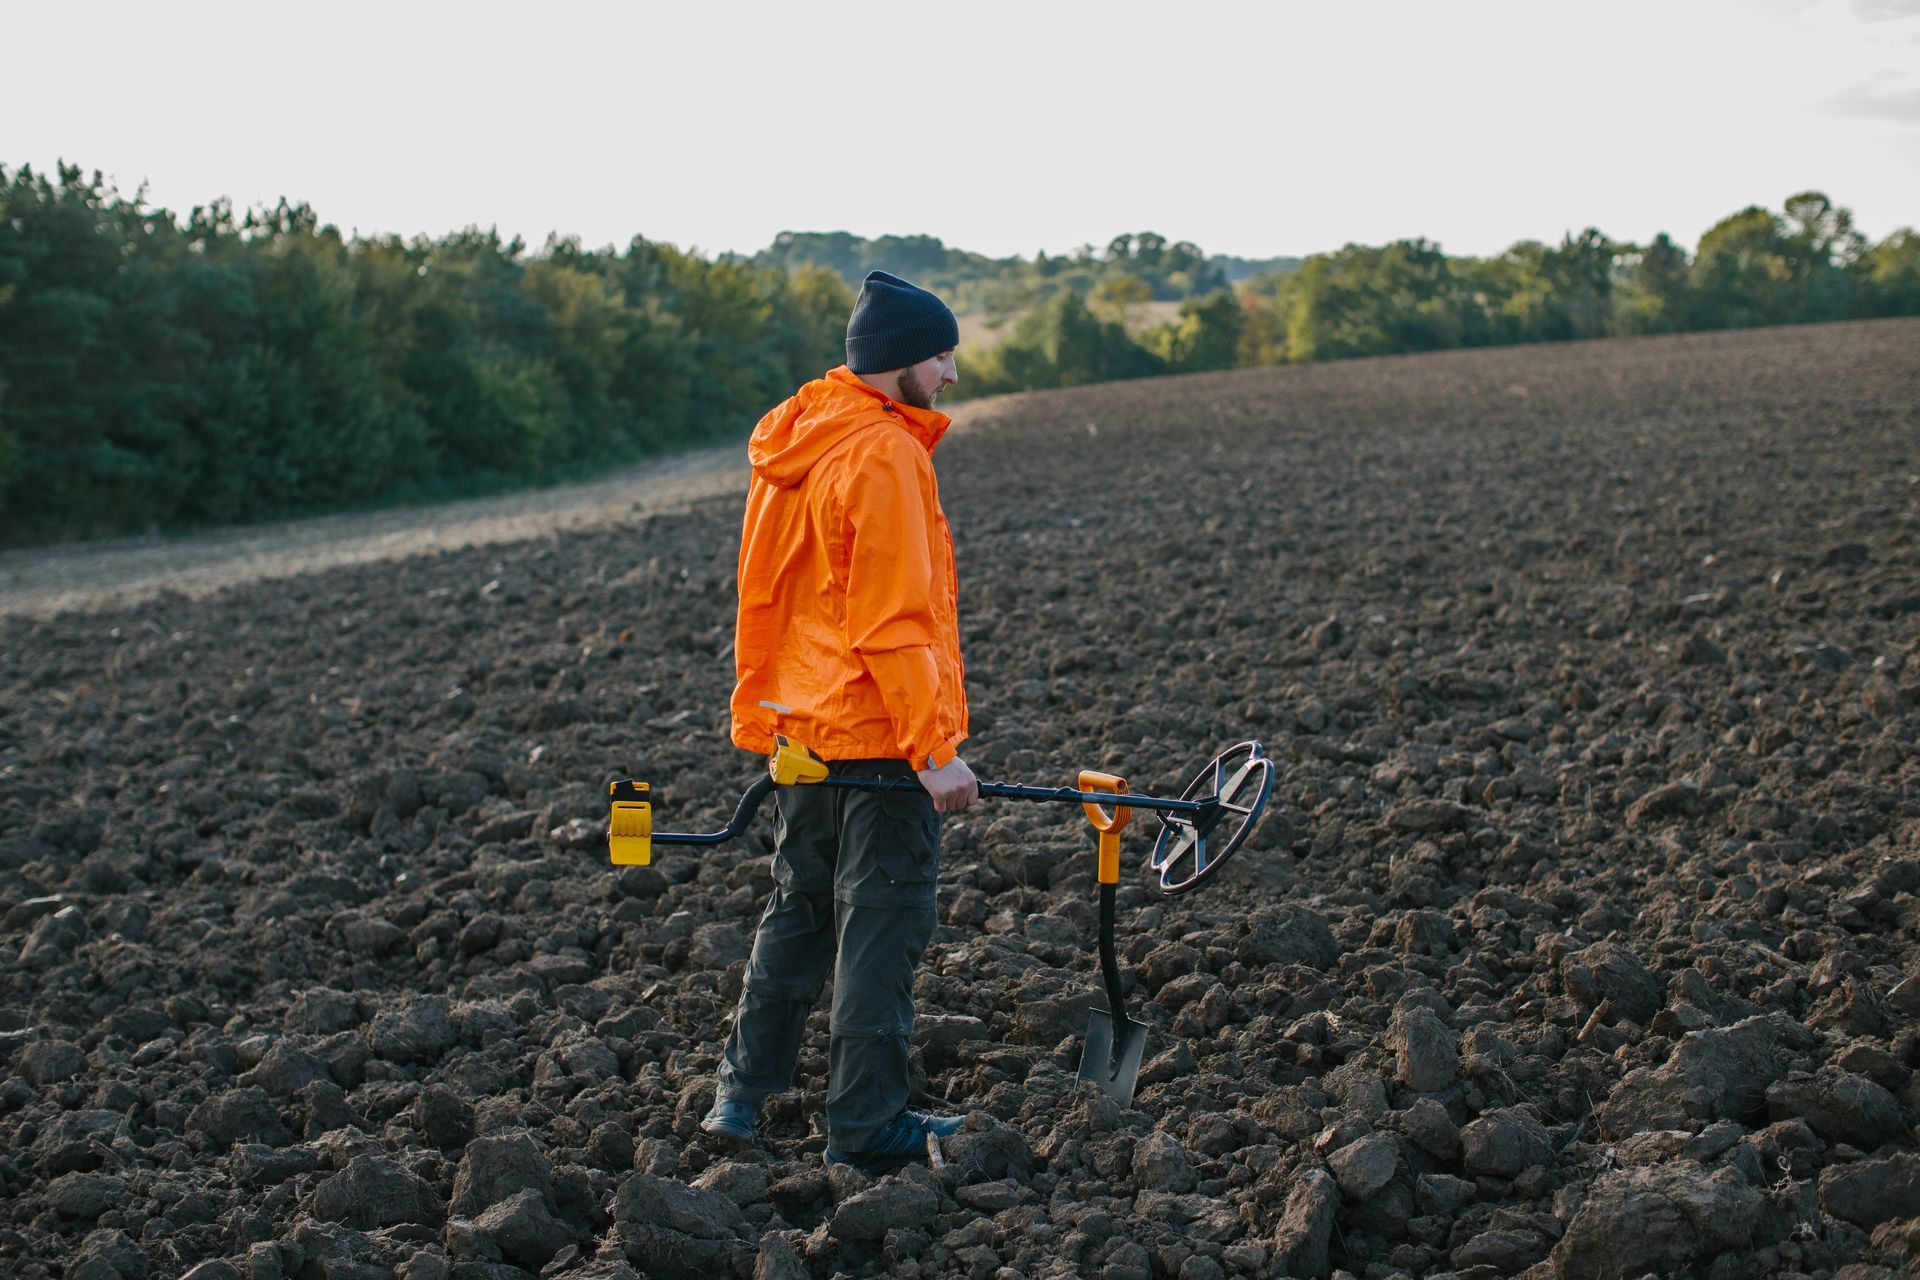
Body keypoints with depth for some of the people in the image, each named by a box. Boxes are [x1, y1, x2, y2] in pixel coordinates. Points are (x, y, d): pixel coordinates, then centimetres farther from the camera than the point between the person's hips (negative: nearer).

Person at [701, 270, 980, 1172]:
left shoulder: (790, 445, 10)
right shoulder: (881, 455, -18)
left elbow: (761, 595, 16)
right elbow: (893, 623, -22)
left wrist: (757, 714, 22)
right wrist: (935, 749, -20)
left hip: (801, 726, 9)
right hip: (877, 735, -9)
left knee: (800, 909, 19)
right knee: (883, 926, 1)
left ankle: (742, 1095, 24)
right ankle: (867, 1126, 9)